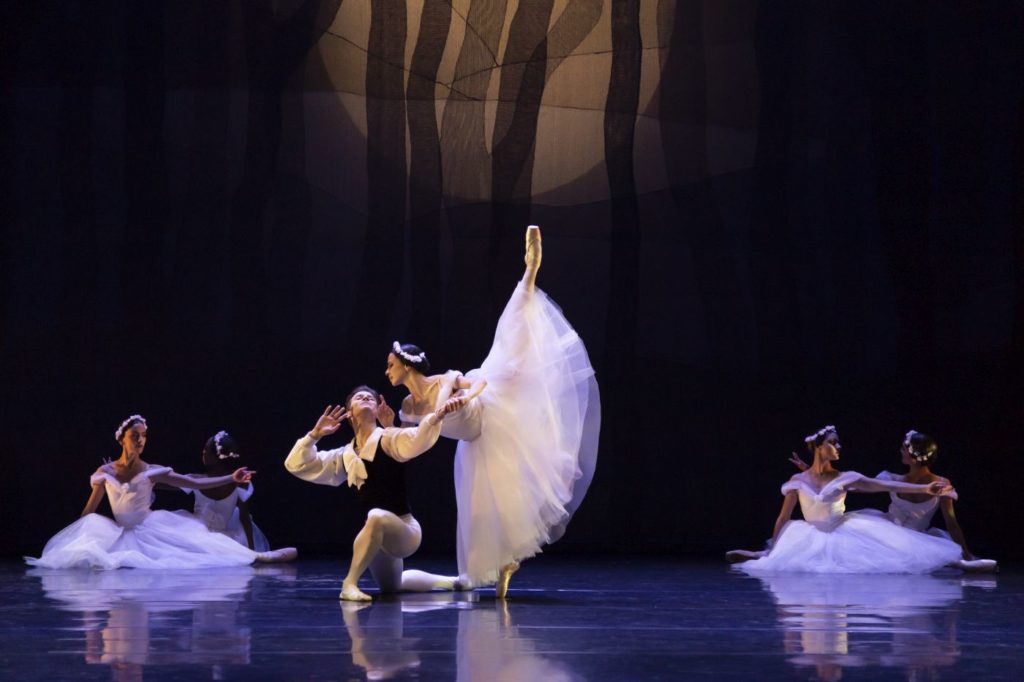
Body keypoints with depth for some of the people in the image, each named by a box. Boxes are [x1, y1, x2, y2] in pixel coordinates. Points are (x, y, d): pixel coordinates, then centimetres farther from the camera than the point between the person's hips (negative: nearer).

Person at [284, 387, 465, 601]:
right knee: (391, 586, 29)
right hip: (378, 536, 8)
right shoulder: (345, 456, 9)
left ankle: (350, 583, -35)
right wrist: (315, 434, -1)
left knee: (377, 517, -41)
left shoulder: (388, 439, -7)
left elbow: (418, 438, -29)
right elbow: (297, 465, 12)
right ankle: (449, 582, 52)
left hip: (405, 531, -8)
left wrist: (438, 415, -48)